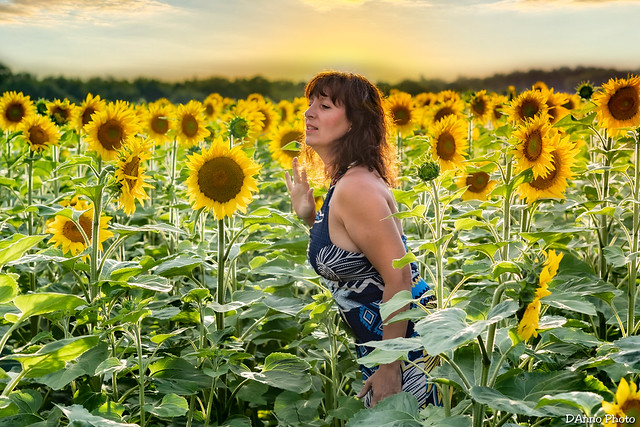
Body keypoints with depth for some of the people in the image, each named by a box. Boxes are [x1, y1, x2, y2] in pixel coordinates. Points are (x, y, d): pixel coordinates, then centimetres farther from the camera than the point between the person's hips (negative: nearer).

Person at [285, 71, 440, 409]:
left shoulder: (357, 187, -25)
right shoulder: (343, 181, 6)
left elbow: (400, 278, -26)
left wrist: (389, 369, -22)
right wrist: (308, 216, 6)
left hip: (406, 341, -10)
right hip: (379, 340, 10)